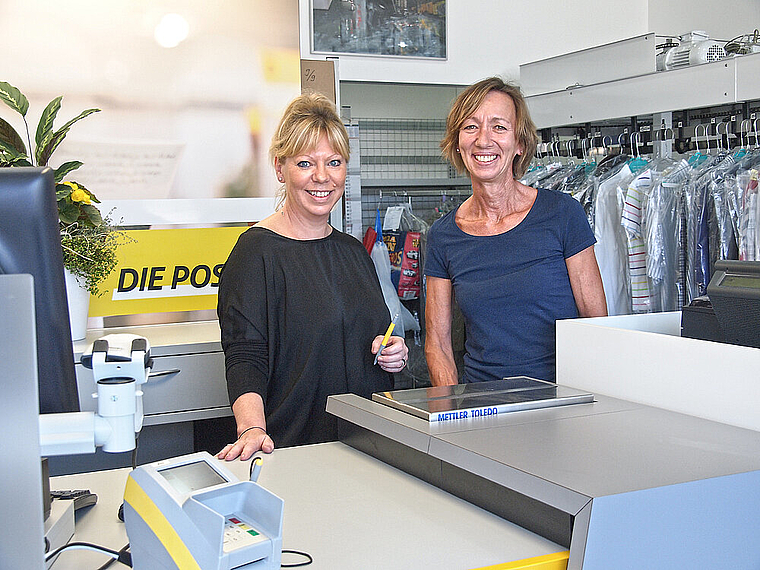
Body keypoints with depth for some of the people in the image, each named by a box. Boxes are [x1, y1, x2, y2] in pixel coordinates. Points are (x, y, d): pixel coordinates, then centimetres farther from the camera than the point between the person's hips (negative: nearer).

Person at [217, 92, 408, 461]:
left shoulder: (353, 251, 15)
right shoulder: (257, 250, -5)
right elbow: (245, 357, -12)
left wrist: (394, 354, 5)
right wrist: (252, 429, -28)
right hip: (292, 446, -8)